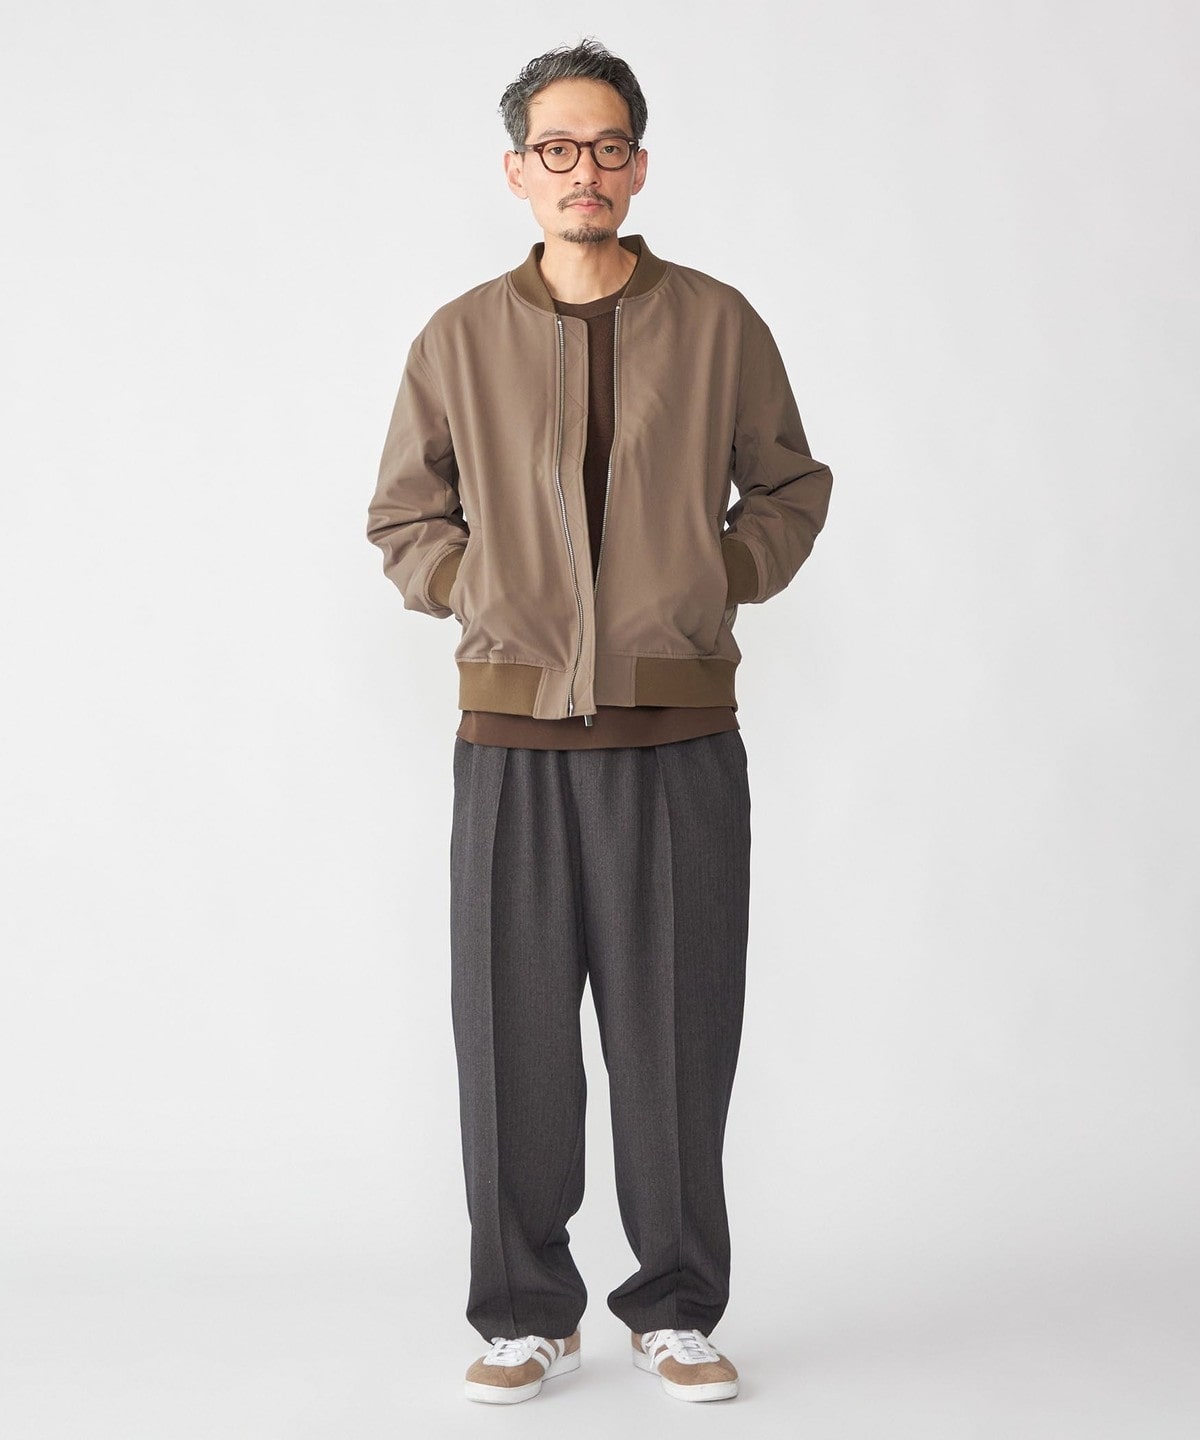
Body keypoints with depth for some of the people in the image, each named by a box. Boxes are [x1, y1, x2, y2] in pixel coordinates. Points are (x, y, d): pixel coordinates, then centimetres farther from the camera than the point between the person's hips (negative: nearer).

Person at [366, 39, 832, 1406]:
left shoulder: (718, 324, 4)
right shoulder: (460, 339, 6)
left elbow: (790, 487, 15)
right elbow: (401, 517, 15)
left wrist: (719, 578, 1)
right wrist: (479, 591, 1)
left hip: (679, 739, 0)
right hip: (514, 739, 1)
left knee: (677, 1036, 3)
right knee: (511, 1032, 4)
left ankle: (674, 1311, 20)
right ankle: (528, 1314, 19)